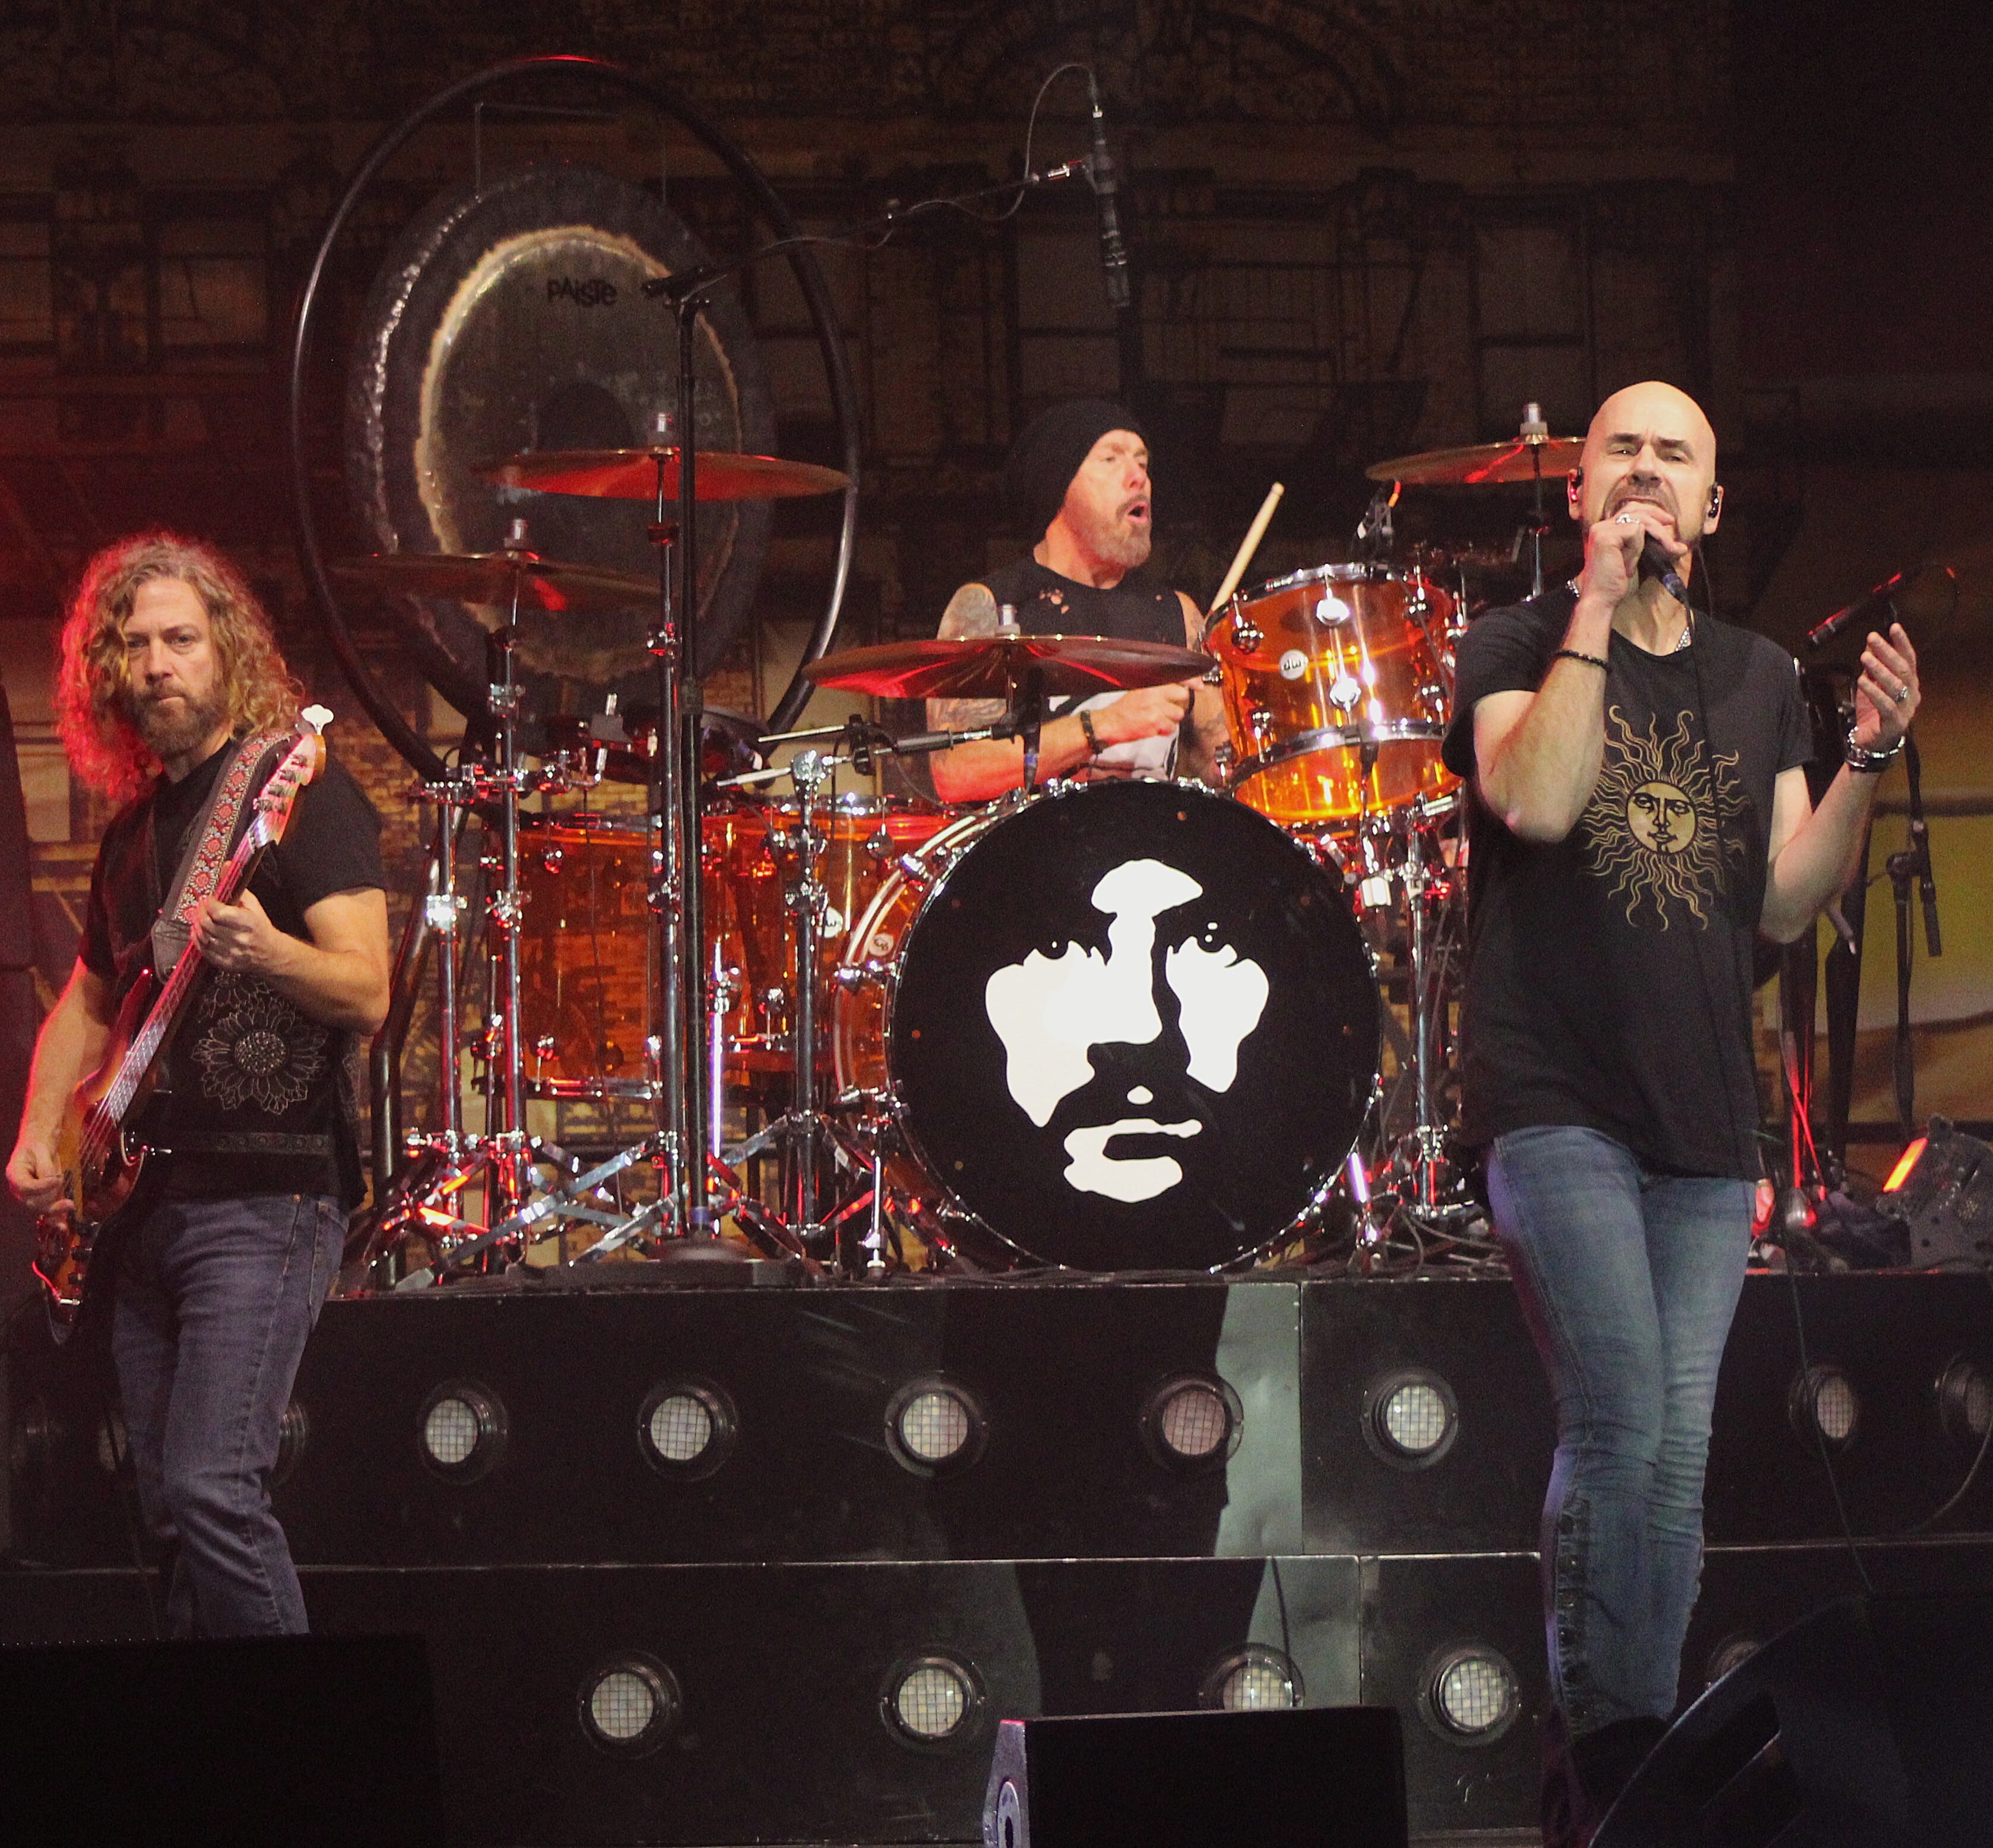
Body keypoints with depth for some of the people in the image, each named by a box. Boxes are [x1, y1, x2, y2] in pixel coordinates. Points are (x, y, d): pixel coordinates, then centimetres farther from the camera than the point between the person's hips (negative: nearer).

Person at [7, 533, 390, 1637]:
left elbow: (366, 996, -13)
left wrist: (266, 951, -33)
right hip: (142, 1202, 8)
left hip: (267, 1189, -8)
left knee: (209, 1489, -19)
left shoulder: (301, 791, -5)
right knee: (169, 1509, 7)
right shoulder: (134, 826, 17)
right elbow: (89, 999, 28)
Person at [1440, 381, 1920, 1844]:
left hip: (1705, 1120, 5)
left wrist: (1868, 762, -3)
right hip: (1557, 1105, -5)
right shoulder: (1519, 648, 2)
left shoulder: (1761, 682, 15)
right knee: (1623, 1430, -17)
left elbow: (1786, 907, 11)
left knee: (1675, 1464, 4)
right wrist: (1598, 611, -16)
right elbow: (1536, 802, -18)